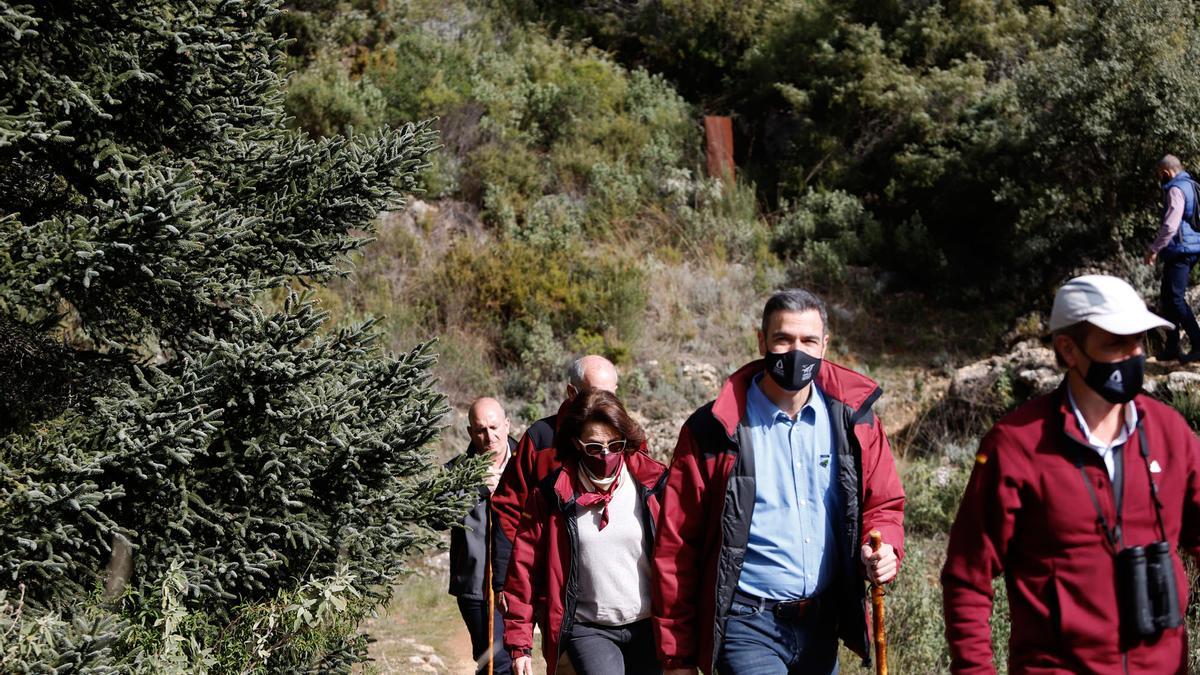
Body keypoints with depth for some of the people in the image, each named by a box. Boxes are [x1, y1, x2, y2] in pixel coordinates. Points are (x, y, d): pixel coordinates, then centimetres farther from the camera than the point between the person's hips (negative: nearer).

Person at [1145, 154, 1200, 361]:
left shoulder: (1176, 189, -13)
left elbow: (1170, 225, -21)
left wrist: (1154, 249, -14)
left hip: (1180, 249, -10)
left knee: (1176, 298, -11)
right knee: (1168, 298, 14)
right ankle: (1172, 347, 17)